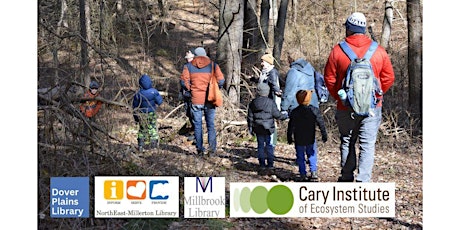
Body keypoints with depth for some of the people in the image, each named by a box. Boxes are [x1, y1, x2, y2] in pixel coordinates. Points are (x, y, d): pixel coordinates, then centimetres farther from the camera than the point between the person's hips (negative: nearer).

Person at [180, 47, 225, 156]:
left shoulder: (189, 66, 1)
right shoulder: (213, 65, 1)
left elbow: (184, 81, -7)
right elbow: (221, 80, -7)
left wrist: (190, 89, 9)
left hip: (196, 100, 0)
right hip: (209, 100, 0)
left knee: (197, 125, 8)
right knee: (211, 125, 8)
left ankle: (200, 149, 7)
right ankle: (212, 148, -1)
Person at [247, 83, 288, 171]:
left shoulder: (253, 103, 2)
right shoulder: (271, 102, -11)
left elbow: (250, 117, 5)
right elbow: (277, 114, -7)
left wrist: (250, 128, 13)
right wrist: (285, 116, 11)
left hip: (258, 129, 3)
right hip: (268, 128, -3)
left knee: (260, 145, 10)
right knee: (269, 145, 7)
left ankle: (262, 164, 10)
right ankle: (270, 164, 8)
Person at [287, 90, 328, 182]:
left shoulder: (294, 112, -6)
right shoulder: (315, 110, -6)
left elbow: (291, 126, -3)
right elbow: (321, 123, -3)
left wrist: (289, 137, 6)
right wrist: (324, 135, 6)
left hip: (299, 140, 0)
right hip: (310, 139, 0)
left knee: (300, 157, 8)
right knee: (312, 156, 12)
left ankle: (303, 175, 6)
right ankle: (314, 173, 2)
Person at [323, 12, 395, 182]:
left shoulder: (338, 50, -4)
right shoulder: (379, 51, -1)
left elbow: (329, 78, 0)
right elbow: (388, 78, 3)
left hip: (346, 108, 0)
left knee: (347, 143, 15)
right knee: (367, 145, 3)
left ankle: (346, 178, 20)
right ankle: (363, 181, -3)